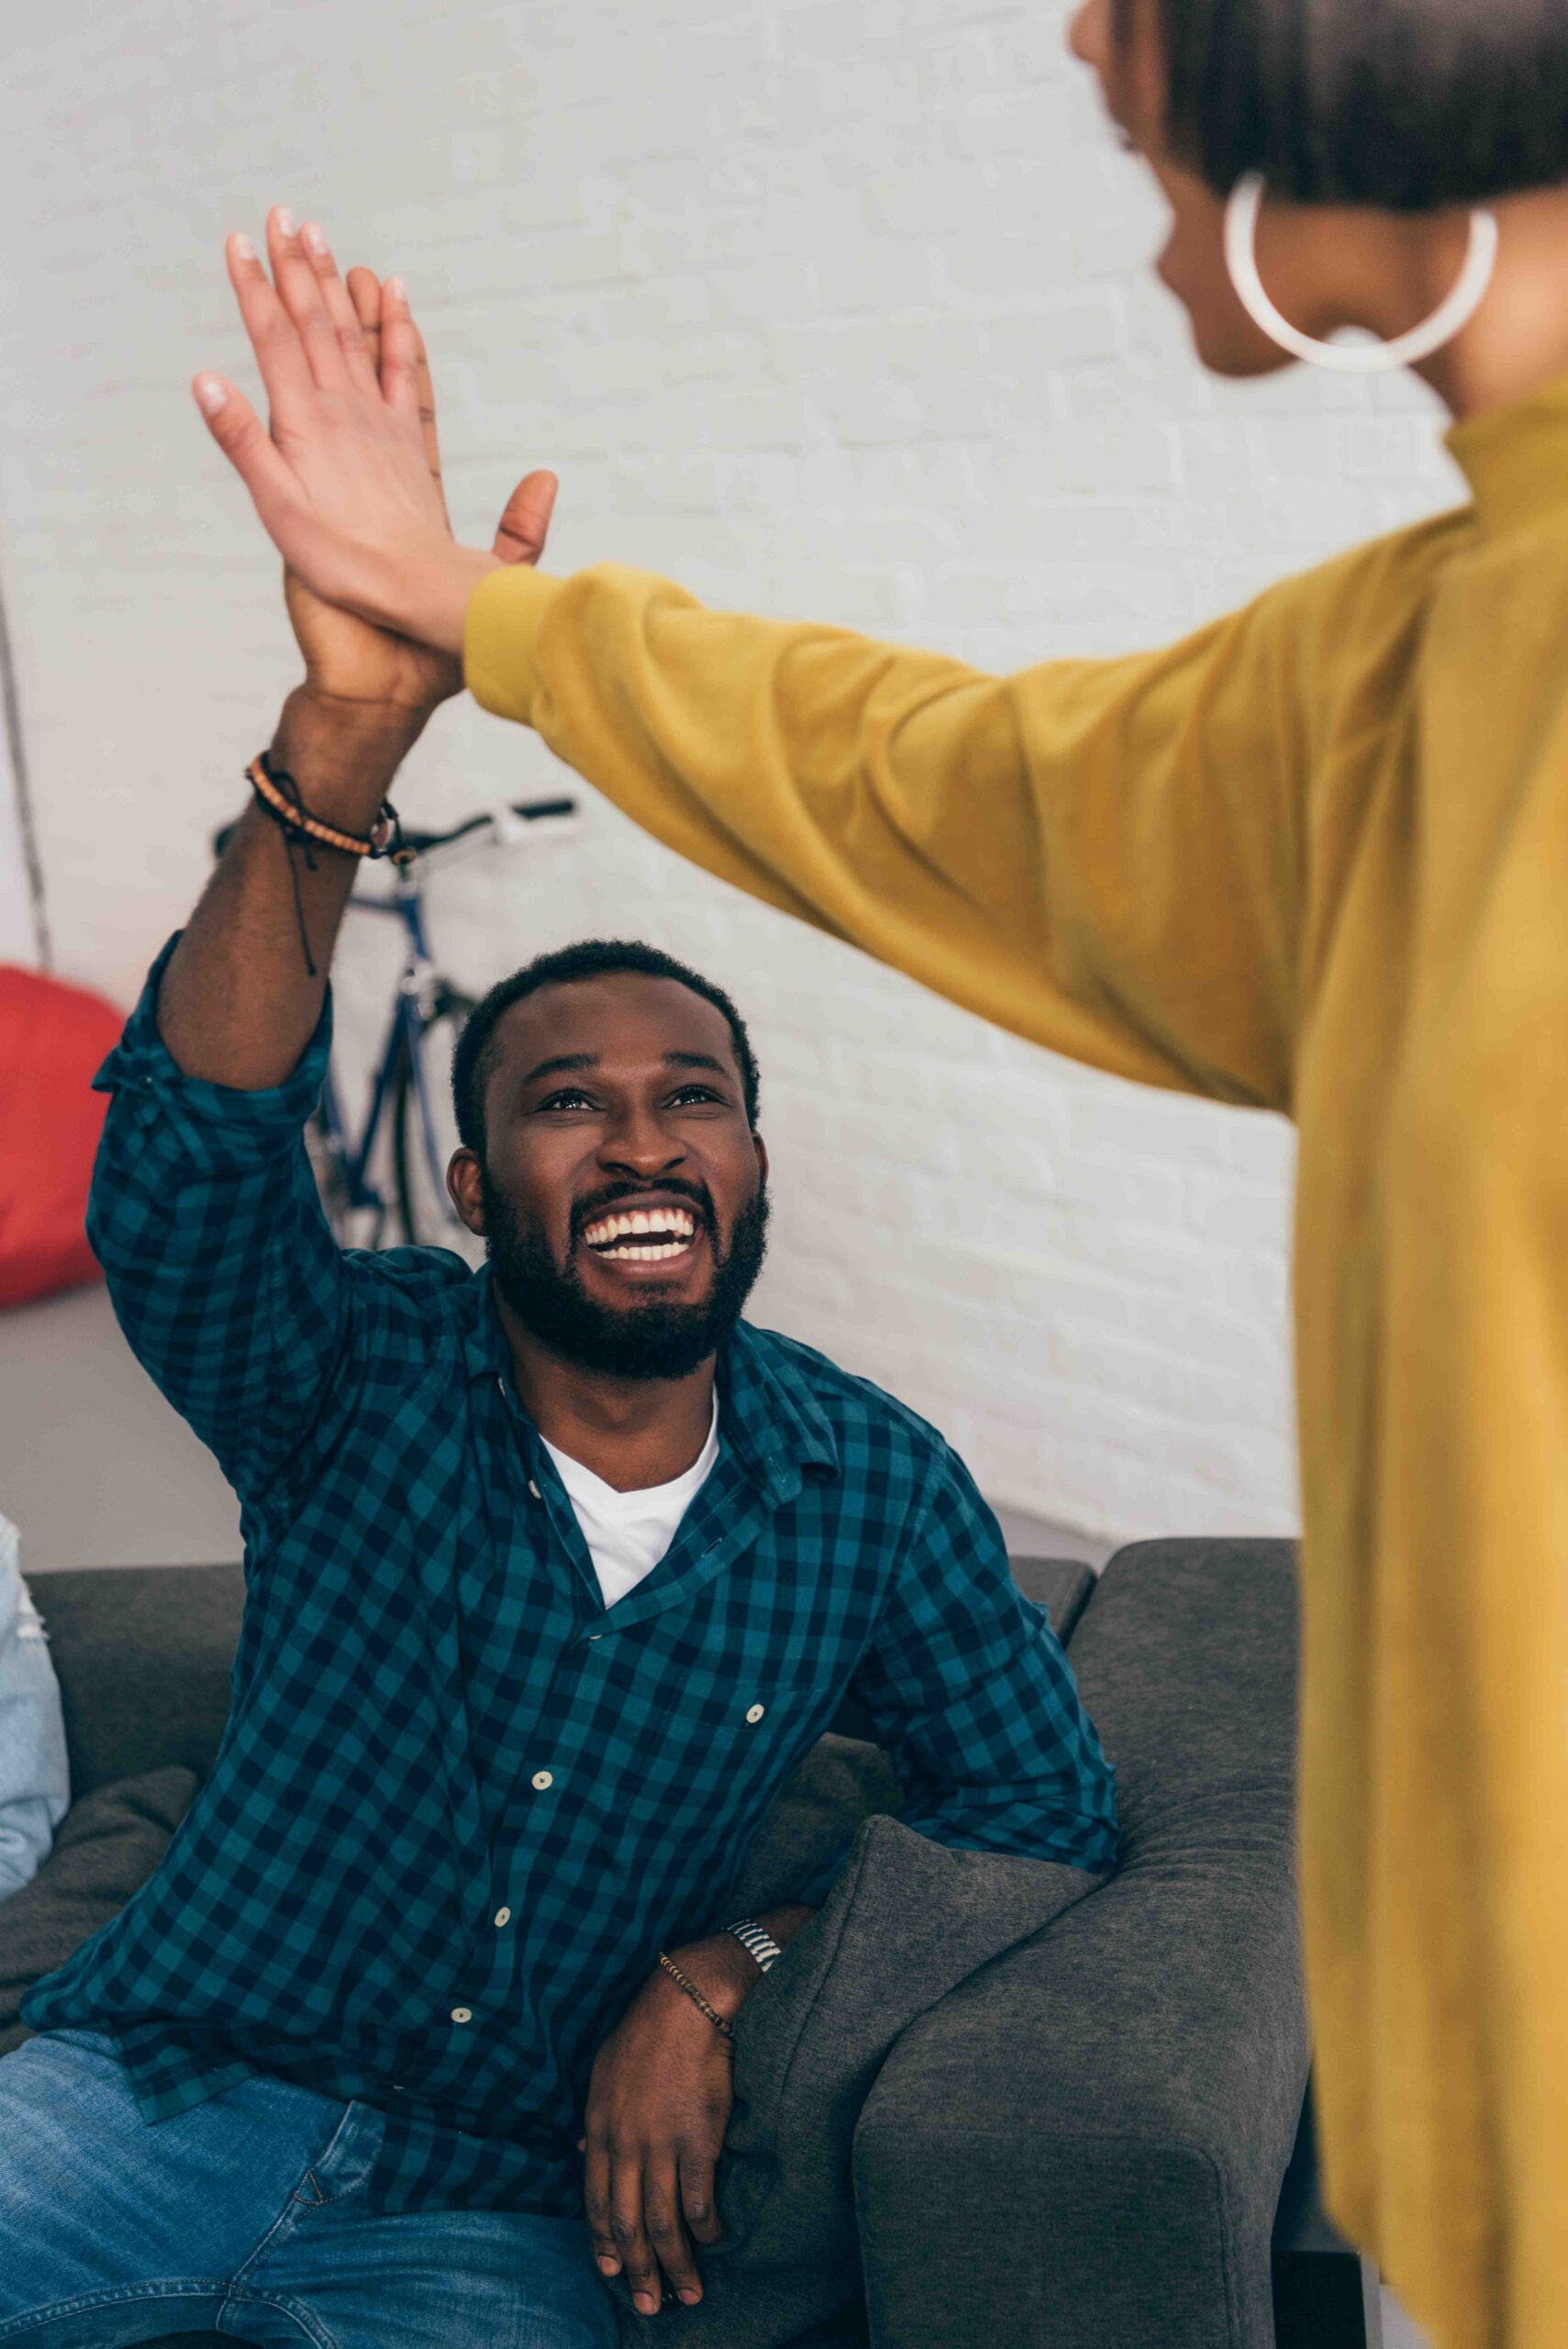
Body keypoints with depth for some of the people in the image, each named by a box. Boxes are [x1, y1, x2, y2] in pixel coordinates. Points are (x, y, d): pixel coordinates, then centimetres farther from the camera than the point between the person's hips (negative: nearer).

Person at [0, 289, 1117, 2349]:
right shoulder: (365, 1384, -8)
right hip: (169, 2086, -1)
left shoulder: (872, 1489, -3)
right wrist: (347, 746, -42)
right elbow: (187, 1150, -27)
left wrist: (723, 1967, -11)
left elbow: (1041, 1812, 4)